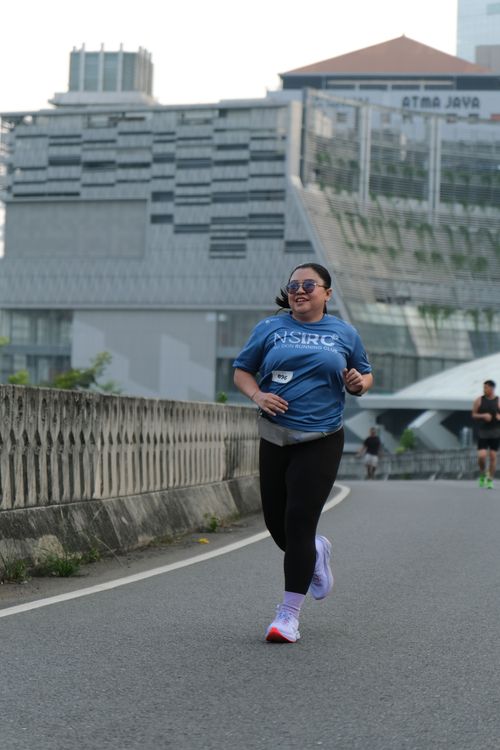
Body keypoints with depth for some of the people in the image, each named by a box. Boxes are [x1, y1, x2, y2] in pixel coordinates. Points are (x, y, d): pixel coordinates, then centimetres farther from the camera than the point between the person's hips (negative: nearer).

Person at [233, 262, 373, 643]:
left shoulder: (344, 334, 7)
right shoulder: (270, 329, 5)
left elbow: (365, 375, 18)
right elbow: (242, 370, 12)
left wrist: (359, 383, -6)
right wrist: (258, 395, -8)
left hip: (321, 440, -2)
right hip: (275, 437, 2)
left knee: (299, 523, -11)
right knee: (276, 524, 7)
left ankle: (289, 614, -4)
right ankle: (316, 553, 42)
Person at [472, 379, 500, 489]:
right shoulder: (479, 400, 2)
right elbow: (474, 415, 5)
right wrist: (483, 416, -13)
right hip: (482, 432, 0)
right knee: (481, 456, -10)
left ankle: (490, 480, 10)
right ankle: (482, 474, 17)